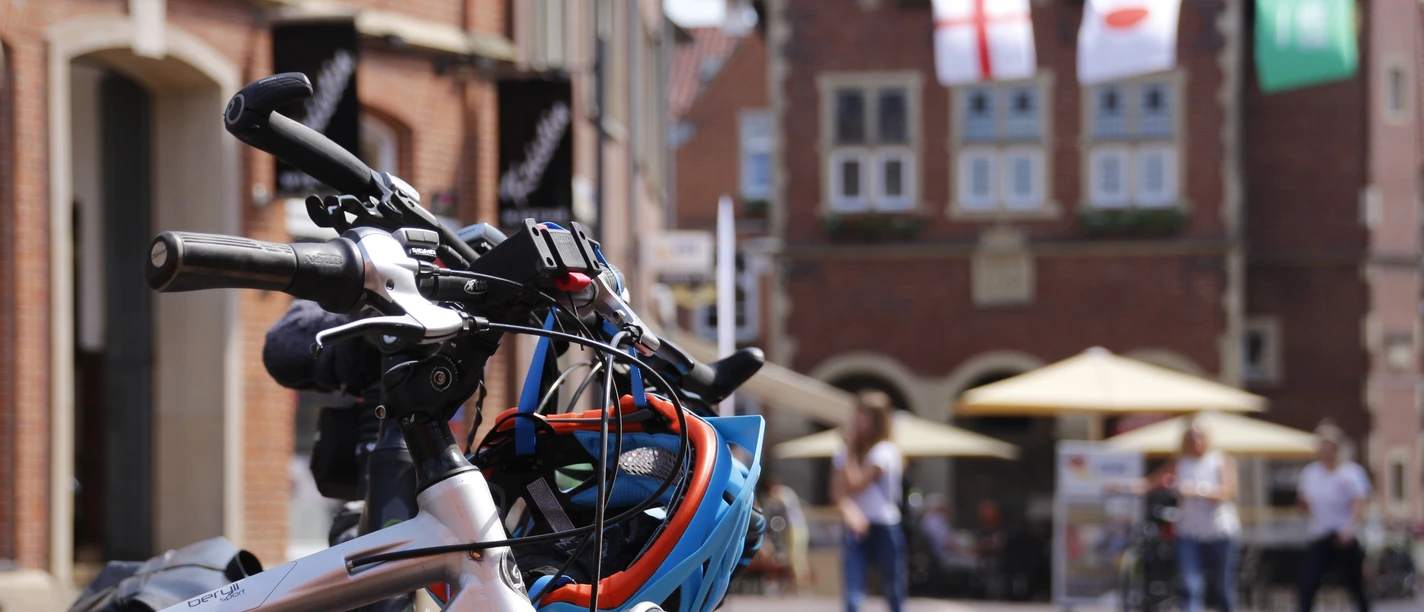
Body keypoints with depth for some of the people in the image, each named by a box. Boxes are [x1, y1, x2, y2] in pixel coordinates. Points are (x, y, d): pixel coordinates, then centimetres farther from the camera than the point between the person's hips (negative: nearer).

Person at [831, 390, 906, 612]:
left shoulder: (885, 452, -10)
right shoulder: (847, 452, 8)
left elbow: (855, 484, -17)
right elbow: (838, 490, -1)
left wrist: (850, 449, -8)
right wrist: (847, 509, -22)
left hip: (884, 529, -4)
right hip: (857, 529, 4)